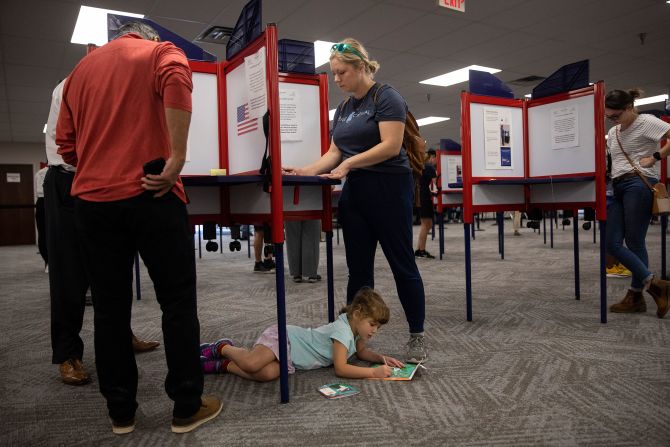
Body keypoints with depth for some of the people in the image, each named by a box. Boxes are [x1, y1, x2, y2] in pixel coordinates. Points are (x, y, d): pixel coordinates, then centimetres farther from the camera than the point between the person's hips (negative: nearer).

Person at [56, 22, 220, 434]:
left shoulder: (81, 68, 22)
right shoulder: (162, 52, 8)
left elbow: (66, 145, 14)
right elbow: (176, 82, -18)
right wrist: (176, 158, -20)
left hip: (92, 199, 5)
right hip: (150, 196, -4)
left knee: (110, 309, 11)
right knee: (178, 303, 5)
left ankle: (121, 411, 20)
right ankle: (187, 407, 13)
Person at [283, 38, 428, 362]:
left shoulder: (386, 97, -6)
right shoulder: (343, 108, 16)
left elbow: (391, 145, -17)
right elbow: (335, 152, 12)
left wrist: (349, 164, -21)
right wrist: (309, 170, -4)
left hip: (389, 190, -7)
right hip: (354, 192, 7)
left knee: (402, 264, 0)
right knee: (358, 268, 8)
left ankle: (417, 336, 13)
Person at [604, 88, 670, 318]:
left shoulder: (646, 122, -2)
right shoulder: (613, 132, 20)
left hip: (639, 185, -8)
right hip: (618, 187, 8)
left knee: (634, 243, -6)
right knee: (613, 243, -2)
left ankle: (636, 295, 4)